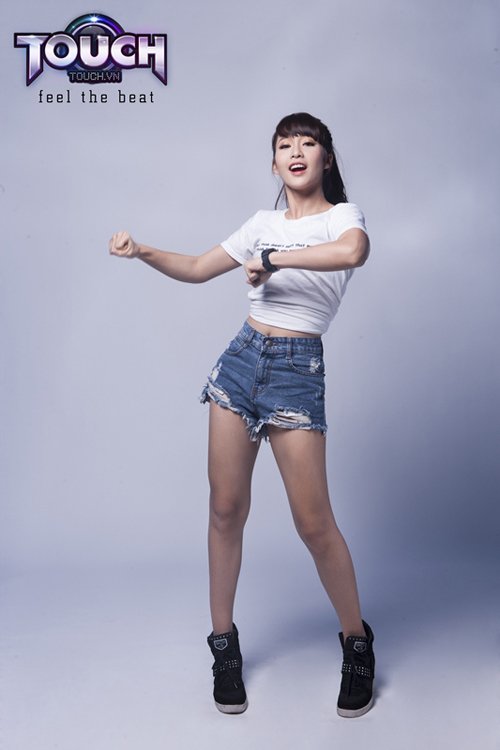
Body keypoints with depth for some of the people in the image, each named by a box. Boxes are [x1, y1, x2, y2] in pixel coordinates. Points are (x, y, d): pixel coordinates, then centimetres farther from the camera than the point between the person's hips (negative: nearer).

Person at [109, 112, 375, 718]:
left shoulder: (342, 215, 0)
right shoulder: (264, 222, 14)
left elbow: (354, 251, -26)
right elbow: (197, 269, 18)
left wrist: (273, 259, -19)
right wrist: (142, 252, 2)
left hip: (297, 371, -4)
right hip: (241, 359, 5)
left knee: (313, 522, -4)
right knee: (226, 510, 6)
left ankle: (357, 644, 19)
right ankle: (224, 643, 23)